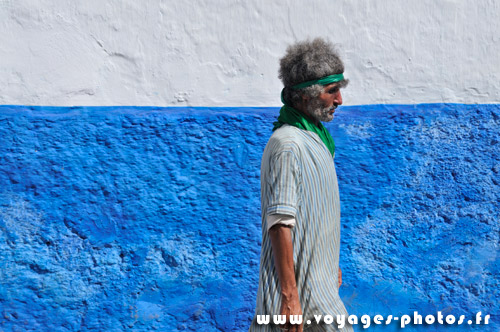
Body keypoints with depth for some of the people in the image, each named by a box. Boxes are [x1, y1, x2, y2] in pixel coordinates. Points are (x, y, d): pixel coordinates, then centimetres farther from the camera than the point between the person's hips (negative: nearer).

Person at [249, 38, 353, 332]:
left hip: (319, 276, 9)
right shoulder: (287, 145, -18)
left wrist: (333, 264, 26)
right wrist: (289, 295, -25)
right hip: (302, 288, -9)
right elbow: (280, 224, -23)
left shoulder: (316, 138, 13)